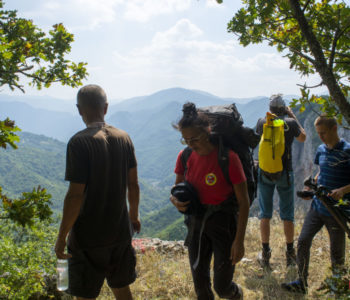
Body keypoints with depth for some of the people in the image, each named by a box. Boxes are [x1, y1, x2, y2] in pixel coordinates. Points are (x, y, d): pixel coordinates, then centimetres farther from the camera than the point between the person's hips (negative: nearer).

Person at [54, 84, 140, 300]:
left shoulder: (79, 142, -18)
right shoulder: (124, 138, 0)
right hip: (120, 230, 6)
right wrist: (134, 215, 21)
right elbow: (133, 184, 6)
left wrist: (62, 237, -11)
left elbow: (76, 195, -20)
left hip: (88, 235, -6)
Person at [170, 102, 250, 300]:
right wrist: (175, 199, -15)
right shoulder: (185, 156, -6)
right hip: (197, 221, 5)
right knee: (200, 283, 13)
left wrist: (239, 240, -16)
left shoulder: (228, 158, -21)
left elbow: (244, 202, -16)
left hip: (223, 223, -4)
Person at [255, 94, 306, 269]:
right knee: (287, 215, 10)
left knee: (265, 214, 9)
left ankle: (265, 255, 11)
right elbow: (303, 138, 13)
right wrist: (292, 116, 14)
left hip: (265, 173, 1)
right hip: (285, 173, 0)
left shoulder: (262, 122, -6)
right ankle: (290, 255, 18)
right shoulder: (290, 123, -8)